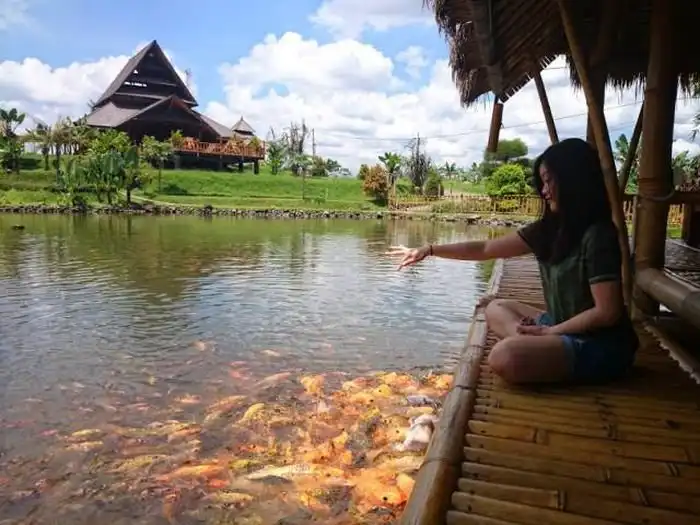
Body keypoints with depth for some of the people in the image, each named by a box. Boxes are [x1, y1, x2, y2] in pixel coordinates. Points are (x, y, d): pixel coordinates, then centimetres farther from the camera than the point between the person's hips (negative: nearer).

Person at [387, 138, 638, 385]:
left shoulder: (598, 236, -19)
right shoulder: (550, 228, 4)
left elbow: (607, 313, -21)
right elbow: (485, 249, 7)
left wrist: (549, 332, -14)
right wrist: (430, 250, 5)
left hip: (602, 344, -9)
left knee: (504, 358, -31)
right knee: (495, 308, 14)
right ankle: (530, 340, -9)